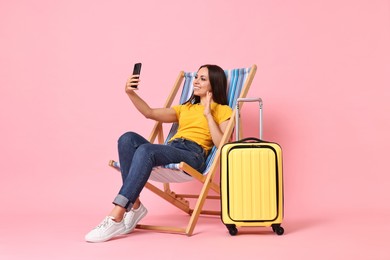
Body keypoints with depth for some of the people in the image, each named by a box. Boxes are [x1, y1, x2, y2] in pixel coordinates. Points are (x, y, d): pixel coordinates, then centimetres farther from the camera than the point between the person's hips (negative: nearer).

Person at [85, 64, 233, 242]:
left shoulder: (223, 111, 16)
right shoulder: (185, 108, 34)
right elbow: (150, 113, 21)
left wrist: (208, 115, -1)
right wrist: (131, 94, 8)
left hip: (193, 155, -6)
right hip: (169, 149, 6)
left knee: (146, 150, -34)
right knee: (128, 138, -23)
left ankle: (116, 218, -38)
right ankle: (134, 206, -27)